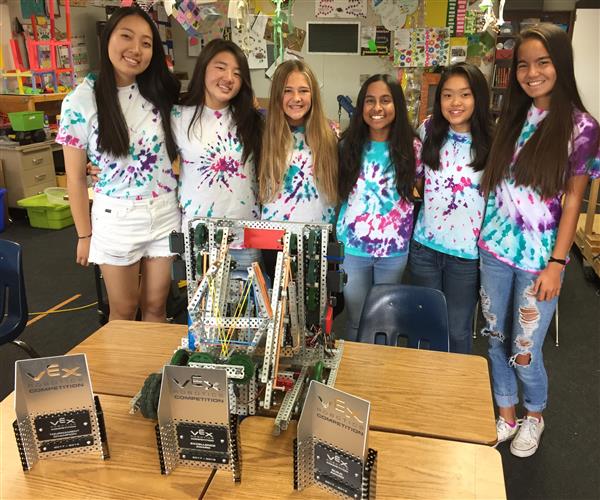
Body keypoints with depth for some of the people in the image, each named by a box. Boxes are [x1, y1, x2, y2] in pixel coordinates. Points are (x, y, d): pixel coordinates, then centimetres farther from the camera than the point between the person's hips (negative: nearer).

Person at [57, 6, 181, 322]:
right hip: (117, 219, -3)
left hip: (166, 214, 3)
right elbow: (75, 177, -5)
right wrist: (84, 235, -2)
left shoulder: (159, 92, 1)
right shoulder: (81, 101, -9)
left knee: (156, 306, 15)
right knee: (123, 311, 13)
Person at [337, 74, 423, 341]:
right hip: (353, 246, 0)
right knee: (356, 321, 12)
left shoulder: (411, 147, -5)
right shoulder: (348, 145, -3)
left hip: (394, 248, 0)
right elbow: (338, 191, 7)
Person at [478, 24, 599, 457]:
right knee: (497, 340, 14)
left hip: (538, 258, -4)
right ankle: (506, 415, 35)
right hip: (495, 249, 5)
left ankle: (534, 415, 35)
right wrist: (485, 234, 3)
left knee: (524, 351, 5)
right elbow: (494, 184, 9)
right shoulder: (513, 118, 6)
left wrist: (556, 263, -11)